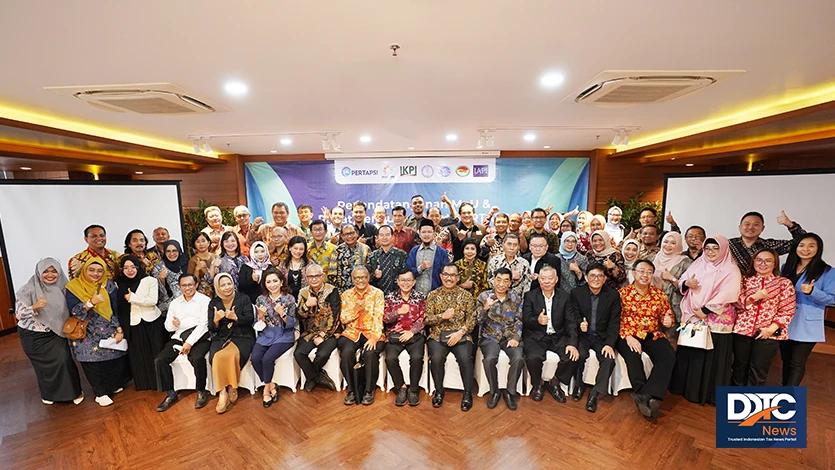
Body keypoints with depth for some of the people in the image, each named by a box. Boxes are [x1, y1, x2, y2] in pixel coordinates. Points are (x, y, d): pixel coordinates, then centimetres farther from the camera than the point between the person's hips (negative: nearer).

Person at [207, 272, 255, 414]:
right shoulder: (213, 303, 10)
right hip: (221, 338, 2)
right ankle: (223, 393, -18)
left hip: (242, 337, -2)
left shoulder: (243, 298, 3)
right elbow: (212, 330, 7)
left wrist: (236, 317, -21)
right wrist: (216, 320, -15)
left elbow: (250, 320, -4)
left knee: (231, 355, -31)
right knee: (217, 358, -29)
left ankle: (231, 388, -9)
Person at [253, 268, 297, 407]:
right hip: (265, 335, 4)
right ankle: (272, 385, 0)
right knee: (255, 358, -21)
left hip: (284, 336, -3)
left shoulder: (289, 299, -4)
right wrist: (261, 316, -12)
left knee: (267, 358, -25)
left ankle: (267, 388, 2)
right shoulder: (260, 299, 5)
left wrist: (282, 313, -21)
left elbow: (292, 324, -5)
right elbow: (258, 326, 9)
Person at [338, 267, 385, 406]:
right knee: (346, 353, -28)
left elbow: (379, 317, -9)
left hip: (372, 332, -2)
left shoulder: (377, 293, 0)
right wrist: (356, 309, -13)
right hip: (352, 333, 2)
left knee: (370, 353, -31)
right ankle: (351, 390, -8)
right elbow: (343, 319, 6)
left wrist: (374, 337, -23)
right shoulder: (346, 295, 9)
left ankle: (369, 390, -9)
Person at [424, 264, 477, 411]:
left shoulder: (466, 295, 8)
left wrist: (460, 332, -14)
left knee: (465, 358, -28)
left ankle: (468, 393, -6)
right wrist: (442, 316, -14)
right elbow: (427, 319, 3)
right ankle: (439, 391, -2)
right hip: (438, 335, 0)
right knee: (436, 358, -27)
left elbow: (472, 319, 2)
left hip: (461, 335, 0)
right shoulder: (433, 295, 8)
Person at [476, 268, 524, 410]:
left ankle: (510, 392, -2)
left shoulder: (516, 299, 7)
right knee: (490, 359, -29)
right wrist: (485, 308, -24)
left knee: (518, 359, -26)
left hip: (510, 337, 2)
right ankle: (494, 392, -2)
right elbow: (477, 321, -5)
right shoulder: (483, 296, 0)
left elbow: (519, 321, 4)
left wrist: (515, 338, -12)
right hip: (490, 337, -1)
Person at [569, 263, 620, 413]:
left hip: (602, 337, 1)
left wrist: (609, 343, -15)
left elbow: (614, 322, -4)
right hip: (582, 335, -1)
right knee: (580, 355, -26)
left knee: (609, 359, -23)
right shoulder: (576, 292, -4)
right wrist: (579, 324, -25)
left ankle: (595, 393, -6)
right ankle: (579, 384, 4)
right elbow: (571, 315, -2)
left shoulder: (613, 295, -3)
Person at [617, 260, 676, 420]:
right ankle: (649, 399, -20)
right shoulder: (622, 293, -1)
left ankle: (646, 396, -24)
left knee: (669, 356, -25)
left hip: (653, 335, 3)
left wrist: (668, 321, -11)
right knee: (633, 356, -32)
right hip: (628, 335, -3)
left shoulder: (659, 294, 10)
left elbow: (668, 316, 13)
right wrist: (628, 336, -19)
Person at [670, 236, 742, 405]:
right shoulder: (698, 264, 10)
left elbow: (726, 295, -13)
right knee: (688, 353, 10)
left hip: (716, 320, -4)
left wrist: (705, 310, -17)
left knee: (711, 356, 2)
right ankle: (686, 387, 24)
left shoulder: (731, 270, -3)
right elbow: (681, 282, 12)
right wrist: (686, 283, -11)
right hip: (692, 317, 4)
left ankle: (709, 393, 17)